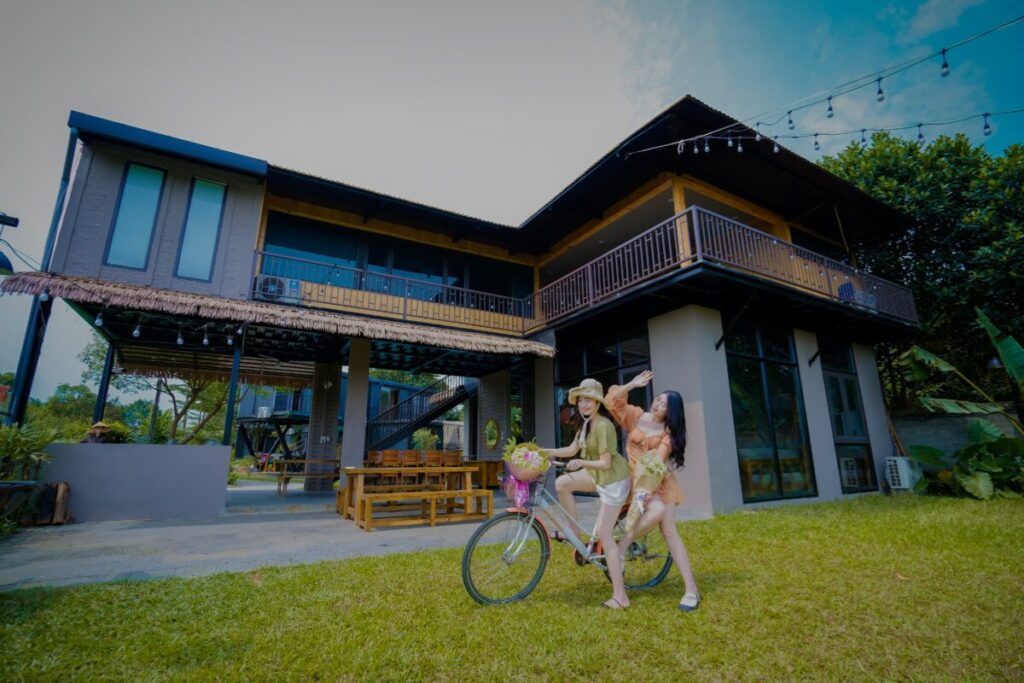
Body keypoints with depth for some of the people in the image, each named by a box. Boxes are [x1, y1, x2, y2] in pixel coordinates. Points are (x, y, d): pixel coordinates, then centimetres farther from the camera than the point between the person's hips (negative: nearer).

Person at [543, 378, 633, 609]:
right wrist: (545, 451, -5)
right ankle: (574, 532, 15)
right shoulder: (585, 423, 4)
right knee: (561, 483, -2)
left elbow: (605, 463, -26)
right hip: (597, 475, 9)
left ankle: (620, 596, 0)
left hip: (613, 479, -9)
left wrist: (581, 463, -41)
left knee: (603, 534, -8)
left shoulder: (603, 425, -23)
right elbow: (572, 450, 5)